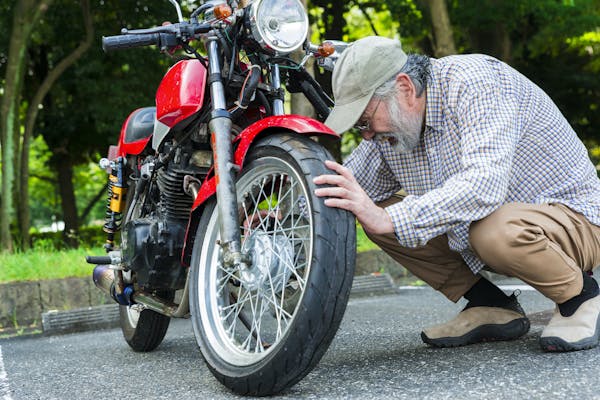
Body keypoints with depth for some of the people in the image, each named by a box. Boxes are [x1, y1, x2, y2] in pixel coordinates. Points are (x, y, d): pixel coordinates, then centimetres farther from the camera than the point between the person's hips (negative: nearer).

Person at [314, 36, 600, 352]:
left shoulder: (476, 80, -25)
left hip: (571, 215, -7)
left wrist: (389, 219, -44)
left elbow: (485, 183, -39)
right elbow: (347, 195, 6)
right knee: (376, 210, -6)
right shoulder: (391, 123, -2)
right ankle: (492, 306, 2)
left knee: (497, 228, -40)